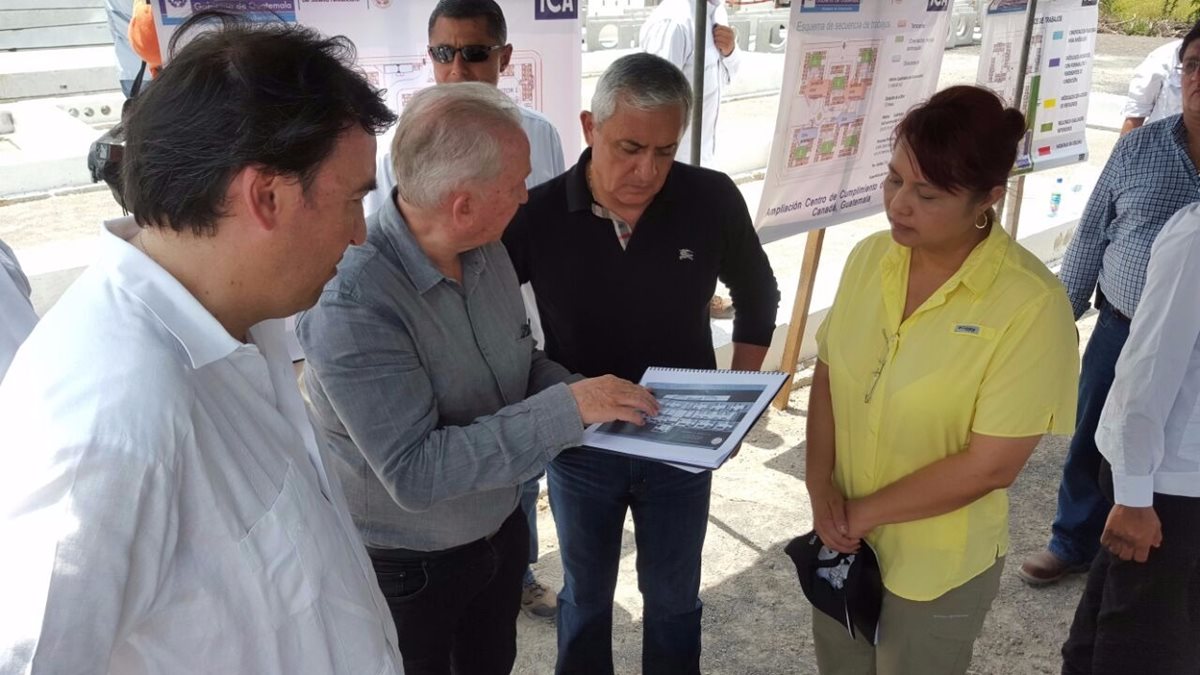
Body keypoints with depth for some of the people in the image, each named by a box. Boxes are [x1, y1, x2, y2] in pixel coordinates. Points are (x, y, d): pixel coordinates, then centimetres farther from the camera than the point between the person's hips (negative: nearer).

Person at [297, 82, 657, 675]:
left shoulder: (486, 250, -8)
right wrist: (566, 410, -33)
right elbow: (415, 471, -33)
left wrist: (593, 394, -12)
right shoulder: (351, 303, -31)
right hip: (408, 566, -6)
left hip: (502, 530, 7)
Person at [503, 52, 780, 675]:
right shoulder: (537, 214, -19)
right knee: (585, 596, 22)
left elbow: (757, 296, 4)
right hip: (579, 445, 0)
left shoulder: (713, 200, -15)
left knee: (674, 596, 21)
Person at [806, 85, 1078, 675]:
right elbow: (828, 375, 1)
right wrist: (820, 485, -11)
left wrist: (863, 512, -15)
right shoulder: (870, 256, -7)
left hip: (937, 566, -4)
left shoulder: (1030, 303, -22)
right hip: (843, 539, 5)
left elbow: (991, 465, -21)